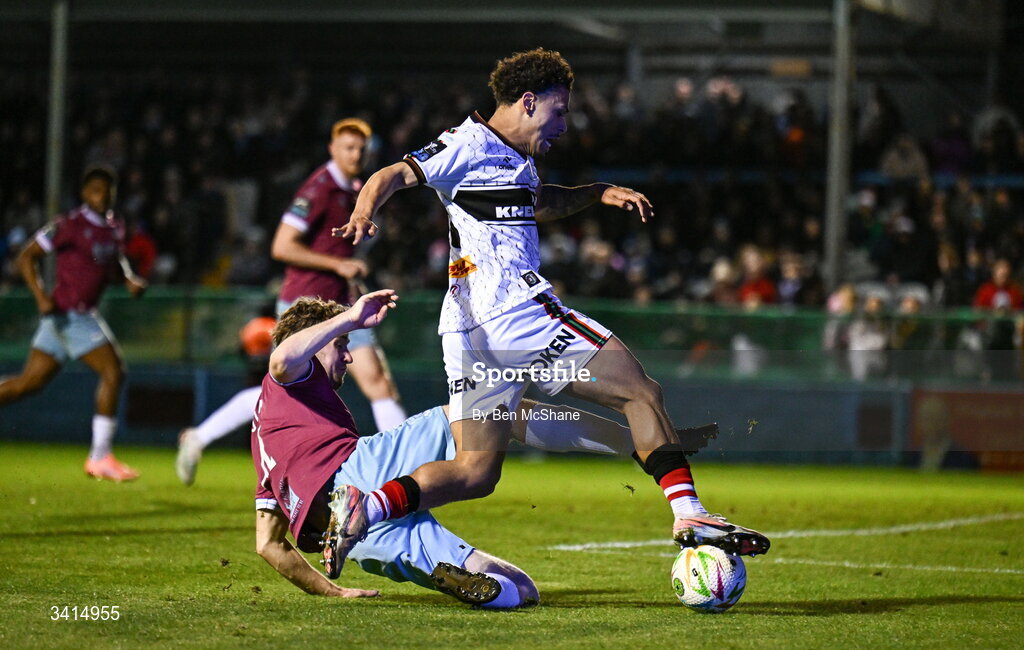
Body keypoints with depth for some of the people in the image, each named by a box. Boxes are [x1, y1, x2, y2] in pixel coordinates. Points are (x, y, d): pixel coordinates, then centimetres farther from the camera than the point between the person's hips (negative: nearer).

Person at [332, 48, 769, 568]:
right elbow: (392, 176, -11)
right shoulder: (470, 145, -4)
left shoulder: (513, 157, 24)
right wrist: (364, 214, -31)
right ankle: (689, 515, -6)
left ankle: (366, 509, -15)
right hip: (514, 308, -10)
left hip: (471, 334, 10)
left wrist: (599, 193, 34)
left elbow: (538, 205, 45)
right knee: (641, 393, -2)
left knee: (475, 471, 3)